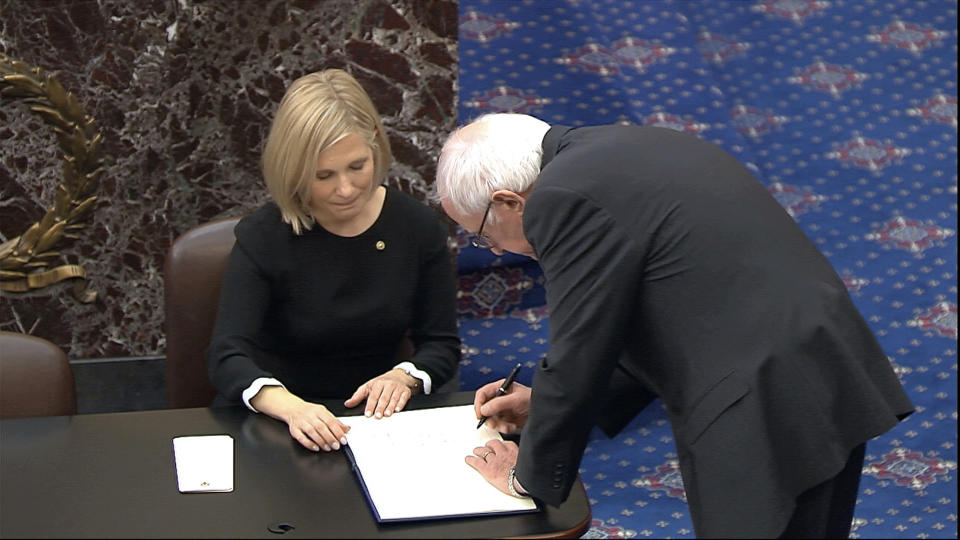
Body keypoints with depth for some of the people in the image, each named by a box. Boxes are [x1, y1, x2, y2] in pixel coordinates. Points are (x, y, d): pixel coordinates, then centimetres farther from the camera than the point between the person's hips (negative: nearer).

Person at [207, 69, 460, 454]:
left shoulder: (417, 227, 2)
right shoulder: (261, 238, -9)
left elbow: (442, 346, 6)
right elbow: (227, 356, -19)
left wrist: (404, 377, -17)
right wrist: (292, 408, -39)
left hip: (374, 419, 2)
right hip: (271, 421, -2)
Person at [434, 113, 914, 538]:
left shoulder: (563, 197, -12)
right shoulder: (632, 149, 17)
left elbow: (578, 355, -9)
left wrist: (529, 477, 7)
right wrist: (545, 404, 23)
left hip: (765, 414, -10)